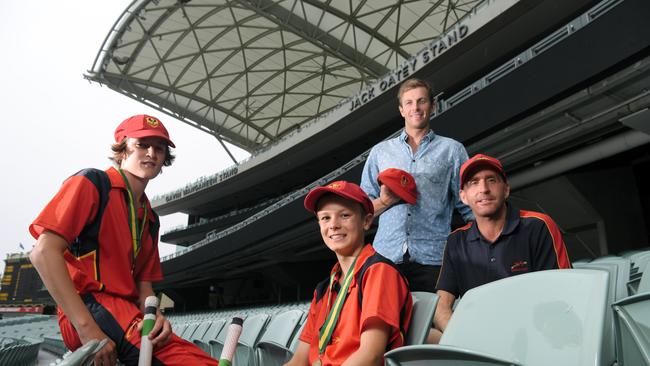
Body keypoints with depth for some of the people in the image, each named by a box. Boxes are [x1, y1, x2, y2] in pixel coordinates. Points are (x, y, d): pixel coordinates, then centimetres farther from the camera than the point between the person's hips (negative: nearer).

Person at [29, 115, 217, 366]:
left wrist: (155, 315, -9)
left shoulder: (150, 218, 22)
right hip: (94, 305, -8)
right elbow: (44, 253, -12)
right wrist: (88, 330, -20)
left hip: (128, 309, 8)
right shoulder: (92, 182, 1)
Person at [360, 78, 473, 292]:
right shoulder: (380, 151, 17)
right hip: (385, 256, 1)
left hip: (433, 258, -1)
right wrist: (385, 201, -4)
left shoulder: (452, 150, 13)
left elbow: (469, 208, 8)